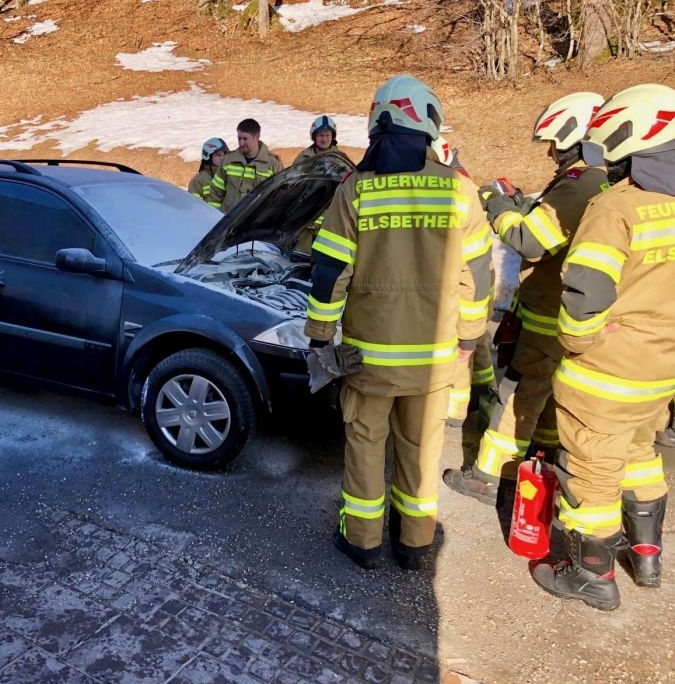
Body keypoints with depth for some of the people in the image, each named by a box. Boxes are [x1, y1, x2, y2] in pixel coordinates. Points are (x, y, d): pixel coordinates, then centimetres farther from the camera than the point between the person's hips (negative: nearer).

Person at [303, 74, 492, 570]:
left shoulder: (355, 190, -10)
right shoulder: (459, 190, -7)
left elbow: (329, 274, -8)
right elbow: (476, 274, -1)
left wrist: (320, 337, 3)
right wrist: (468, 337, 11)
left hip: (369, 348, -1)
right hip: (434, 351, 1)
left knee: (366, 440, 16)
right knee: (423, 444, 17)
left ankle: (363, 538, 29)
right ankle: (415, 540, 32)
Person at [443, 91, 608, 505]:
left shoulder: (580, 185, -22)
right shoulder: (609, 182, 9)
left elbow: (529, 241, -23)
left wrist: (498, 205, -9)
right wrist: (520, 204, 6)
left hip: (554, 319, -10)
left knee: (520, 395, -1)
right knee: (552, 390, 22)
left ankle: (492, 478, 9)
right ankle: (550, 458, 38)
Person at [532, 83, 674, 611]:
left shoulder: (617, 207, -21)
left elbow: (584, 289, -29)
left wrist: (577, 340, -13)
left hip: (605, 374, -8)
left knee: (591, 472, 9)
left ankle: (593, 576, 28)